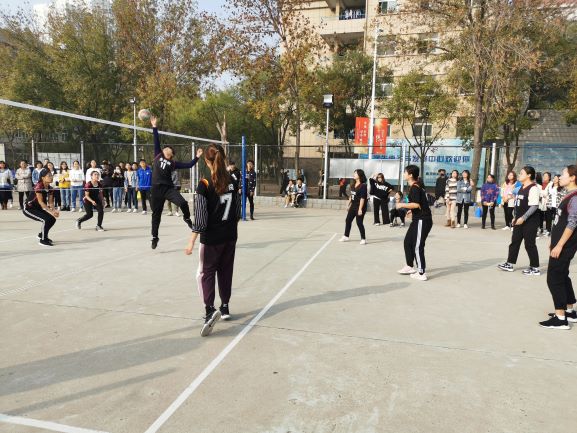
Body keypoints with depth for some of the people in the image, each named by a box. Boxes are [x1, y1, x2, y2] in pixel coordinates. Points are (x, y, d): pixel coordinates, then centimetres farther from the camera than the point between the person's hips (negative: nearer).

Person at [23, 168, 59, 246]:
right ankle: (42, 240, -8)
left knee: (52, 219, 2)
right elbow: (41, 202, -29)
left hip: (38, 208, 8)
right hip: (28, 209, -8)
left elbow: (50, 202, -3)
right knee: (46, 219, -23)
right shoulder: (39, 186, -25)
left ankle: (41, 235, 27)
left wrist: (54, 210, -23)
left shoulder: (50, 188, -1)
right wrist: (51, 211, -35)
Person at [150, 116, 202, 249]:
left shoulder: (173, 163, 9)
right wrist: (154, 127, 3)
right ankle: (154, 237, 22)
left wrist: (197, 157, -3)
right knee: (156, 214, 7)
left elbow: (189, 165, 5)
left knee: (183, 203, -24)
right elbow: (156, 141, 6)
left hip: (168, 188, 0)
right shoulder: (158, 156, 11)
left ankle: (187, 218, 8)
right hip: (156, 189, 1)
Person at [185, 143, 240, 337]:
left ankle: (210, 310, -11)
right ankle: (225, 307, 28)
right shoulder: (232, 182, -1)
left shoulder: (204, 185, -16)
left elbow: (200, 218, -18)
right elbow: (237, 211, 8)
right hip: (230, 236, 5)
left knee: (206, 273, 5)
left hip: (212, 238, -5)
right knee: (226, 271, 17)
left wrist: (191, 242, -13)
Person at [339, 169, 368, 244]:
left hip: (359, 207, -9)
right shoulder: (354, 185, 8)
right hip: (353, 206, 9)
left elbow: (362, 198, -21)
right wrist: (348, 205, 18)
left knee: (359, 223, -3)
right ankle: (346, 236, 28)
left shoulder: (363, 185, -17)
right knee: (348, 220, 14)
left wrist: (360, 209, -24)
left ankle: (363, 239, 12)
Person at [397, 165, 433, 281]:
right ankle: (410, 267, 27)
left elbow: (417, 204, -24)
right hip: (418, 219, 10)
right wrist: (411, 209, 24)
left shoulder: (414, 188, -16)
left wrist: (402, 205, -15)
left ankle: (422, 273, 1)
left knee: (417, 246, -5)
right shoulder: (417, 186, 14)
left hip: (422, 220, -10)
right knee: (408, 241, 16)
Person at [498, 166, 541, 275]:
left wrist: (523, 218, -24)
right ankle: (509, 264, 21)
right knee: (514, 241, 12)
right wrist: (516, 217, 17)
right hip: (520, 220, 9)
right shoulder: (522, 187, 12)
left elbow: (534, 206, -22)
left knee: (529, 244, -1)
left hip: (530, 221, -9)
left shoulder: (533, 188, -16)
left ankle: (535, 268, 12)